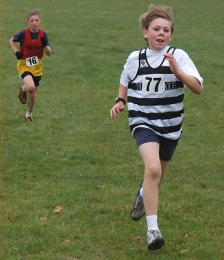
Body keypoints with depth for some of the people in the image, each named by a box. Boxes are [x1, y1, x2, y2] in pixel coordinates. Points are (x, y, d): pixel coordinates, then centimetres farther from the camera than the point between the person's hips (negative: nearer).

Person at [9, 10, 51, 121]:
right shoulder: (23, 33, -16)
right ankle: (23, 88, 8)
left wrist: (45, 45, -29)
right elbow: (11, 41, 3)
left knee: (33, 94, 11)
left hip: (37, 67, 3)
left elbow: (48, 53, -9)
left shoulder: (43, 35, -10)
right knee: (31, 87, -29)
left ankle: (29, 113, 37)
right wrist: (16, 52, -12)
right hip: (24, 65, -3)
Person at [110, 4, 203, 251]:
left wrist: (177, 71, -31)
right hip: (143, 122, -2)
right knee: (152, 168, -26)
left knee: (157, 174, 20)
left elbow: (198, 88, -17)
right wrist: (120, 101, 1)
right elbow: (125, 83, 19)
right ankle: (152, 230, -22)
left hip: (170, 125, 2)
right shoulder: (135, 58, -1)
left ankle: (143, 195, 58)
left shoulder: (178, 56, -8)